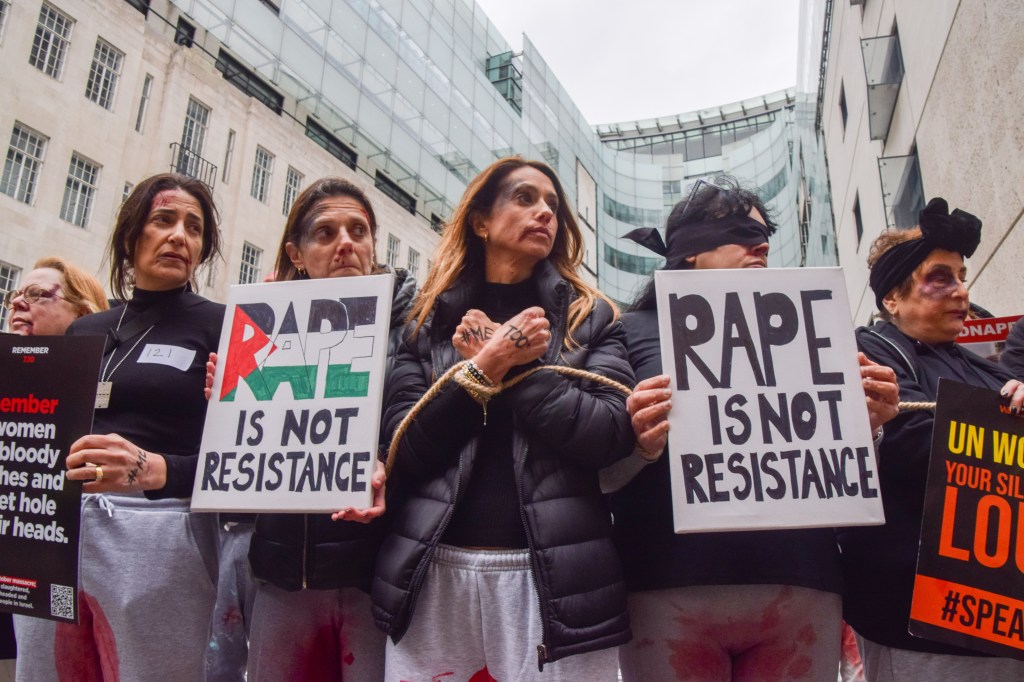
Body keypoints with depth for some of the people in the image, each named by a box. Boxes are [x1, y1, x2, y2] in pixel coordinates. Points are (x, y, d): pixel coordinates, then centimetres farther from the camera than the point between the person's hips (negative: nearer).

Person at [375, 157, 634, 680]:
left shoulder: (591, 319, 7)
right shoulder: (428, 322, 8)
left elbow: (609, 437, -8)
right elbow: (404, 451, -1)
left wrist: (503, 364, -8)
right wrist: (487, 364, -10)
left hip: (554, 575, 0)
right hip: (435, 573, 1)